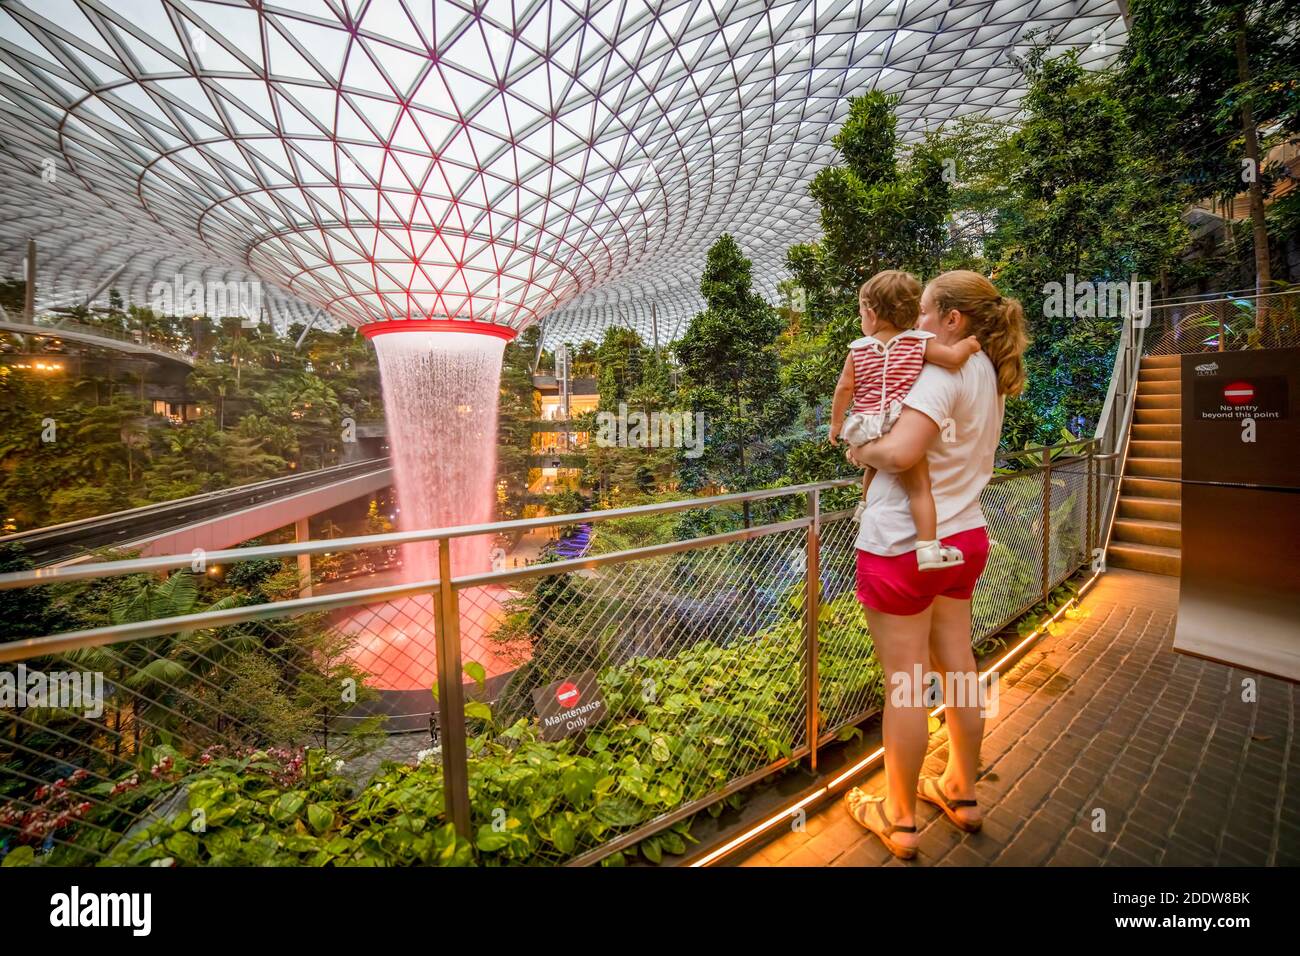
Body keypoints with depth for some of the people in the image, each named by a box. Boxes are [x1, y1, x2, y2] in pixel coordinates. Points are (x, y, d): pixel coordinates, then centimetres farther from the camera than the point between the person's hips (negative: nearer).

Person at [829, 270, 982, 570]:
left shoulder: (858, 348, 8)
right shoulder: (920, 342, 3)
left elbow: (845, 387, 4)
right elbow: (953, 357, -9)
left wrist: (836, 421, 14)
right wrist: (968, 344, 13)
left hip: (866, 427, 4)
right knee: (920, 488, -2)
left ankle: (865, 504, 51)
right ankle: (928, 548, -9)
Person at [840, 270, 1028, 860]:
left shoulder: (944, 370, -17)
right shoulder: (990, 374, 12)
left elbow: (901, 452, -31)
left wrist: (862, 451, -11)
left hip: (903, 544, -9)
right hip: (962, 538, 9)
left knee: (904, 684, 5)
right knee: (958, 668, 20)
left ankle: (899, 821, 24)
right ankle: (961, 793, 40)